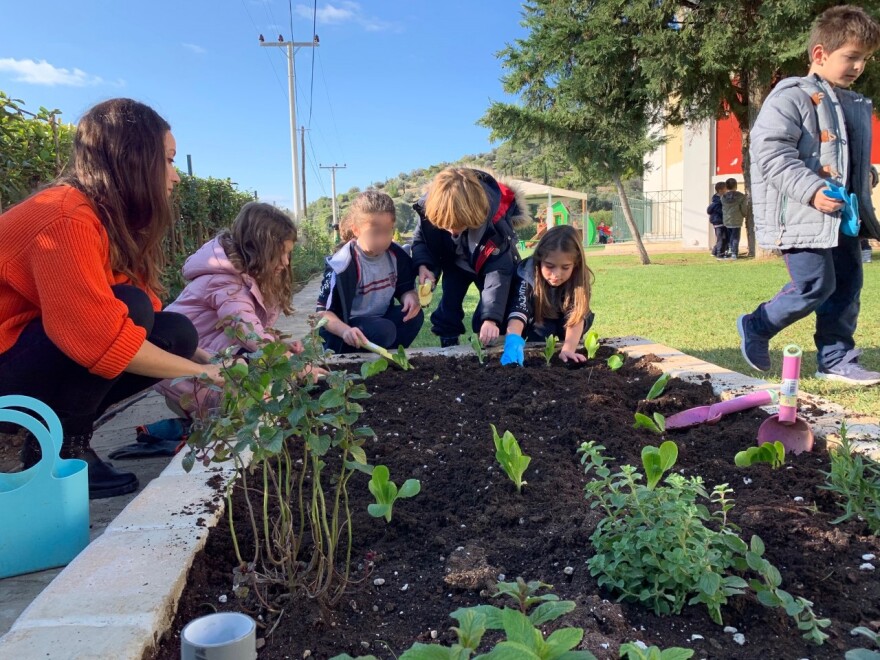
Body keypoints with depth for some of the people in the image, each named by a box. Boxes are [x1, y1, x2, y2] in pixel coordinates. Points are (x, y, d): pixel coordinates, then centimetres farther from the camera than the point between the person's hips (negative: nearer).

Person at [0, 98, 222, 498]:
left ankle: (64, 428, 3)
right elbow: (101, 337, -34)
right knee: (130, 307, -28)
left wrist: (215, 364, -5)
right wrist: (200, 371, -24)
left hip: (40, 357, 9)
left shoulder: (115, 221, 5)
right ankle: (57, 448, -13)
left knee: (176, 332, -4)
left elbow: (144, 325, 4)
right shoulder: (68, 219, -24)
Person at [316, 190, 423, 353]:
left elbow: (405, 289, 9)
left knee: (414, 315, -18)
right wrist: (345, 330, -40)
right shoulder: (343, 265, -23)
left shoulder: (395, 254, -5)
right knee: (383, 331, -33)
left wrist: (410, 297, -17)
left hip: (381, 320, 6)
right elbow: (323, 311, -20)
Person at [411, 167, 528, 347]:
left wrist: (491, 318, -51)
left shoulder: (496, 219, -43)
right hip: (454, 260, 2)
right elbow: (420, 239, -13)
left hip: (490, 259, -2)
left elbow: (499, 271, -42)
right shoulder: (430, 207, -35)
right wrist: (423, 266, -36)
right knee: (449, 303, -4)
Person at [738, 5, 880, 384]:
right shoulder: (792, 97, -9)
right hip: (802, 215, -9)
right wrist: (811, 190, -25)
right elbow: (769, 149, -20)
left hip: (843, 216, 9)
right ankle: (756, 327, 13)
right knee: (815, 285, -9)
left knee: (847, 286, 8)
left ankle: (836, 360, 18)